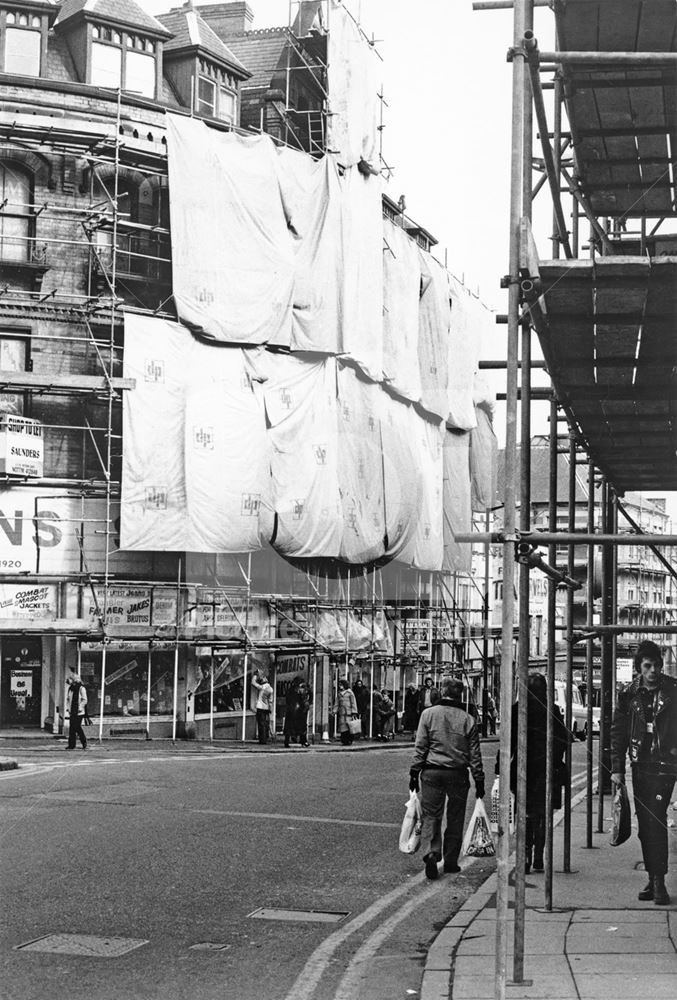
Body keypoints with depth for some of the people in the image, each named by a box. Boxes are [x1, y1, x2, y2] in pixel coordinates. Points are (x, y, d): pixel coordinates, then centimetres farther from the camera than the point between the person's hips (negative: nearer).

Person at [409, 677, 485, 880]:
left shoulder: (428, 714, -1)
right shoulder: (468, 719, 0)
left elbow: (420, 747, -2)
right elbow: (474, 754, 2)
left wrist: (415, 772, 3)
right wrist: (479, 780, 8)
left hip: (431, 772, 0)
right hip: (458, 773, 0)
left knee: (431, 816, 3)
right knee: (455, 819, 12)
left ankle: (431, 854, -17)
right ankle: (451, 861, 17)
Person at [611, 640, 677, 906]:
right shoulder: (629, 695, 4)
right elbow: (618, 732, 9)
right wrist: (616, 768, 4)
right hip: (639, 767, 4)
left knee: (655, 821, -14)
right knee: (644, 824, 7)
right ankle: (652, 879, 17)